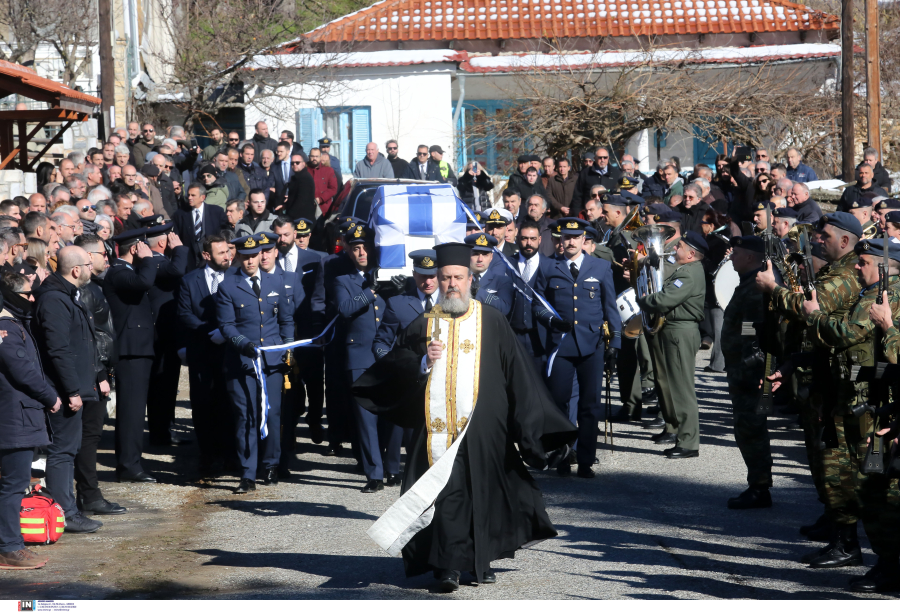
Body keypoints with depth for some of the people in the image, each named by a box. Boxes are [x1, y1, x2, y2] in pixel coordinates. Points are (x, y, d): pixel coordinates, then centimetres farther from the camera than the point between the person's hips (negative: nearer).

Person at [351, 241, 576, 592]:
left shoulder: (492, 323, 7)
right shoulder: (424, 324, 10)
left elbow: (518, 376, 6)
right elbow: (394, 367, 9)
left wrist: (532, 428, 1)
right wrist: (423, 362, -11)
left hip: (482, 429, 0)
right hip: (438, 428, 0)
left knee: (483, 492, 5)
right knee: (446, 494, -8)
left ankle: (481, 561, 19)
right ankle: (449, 566, -8)